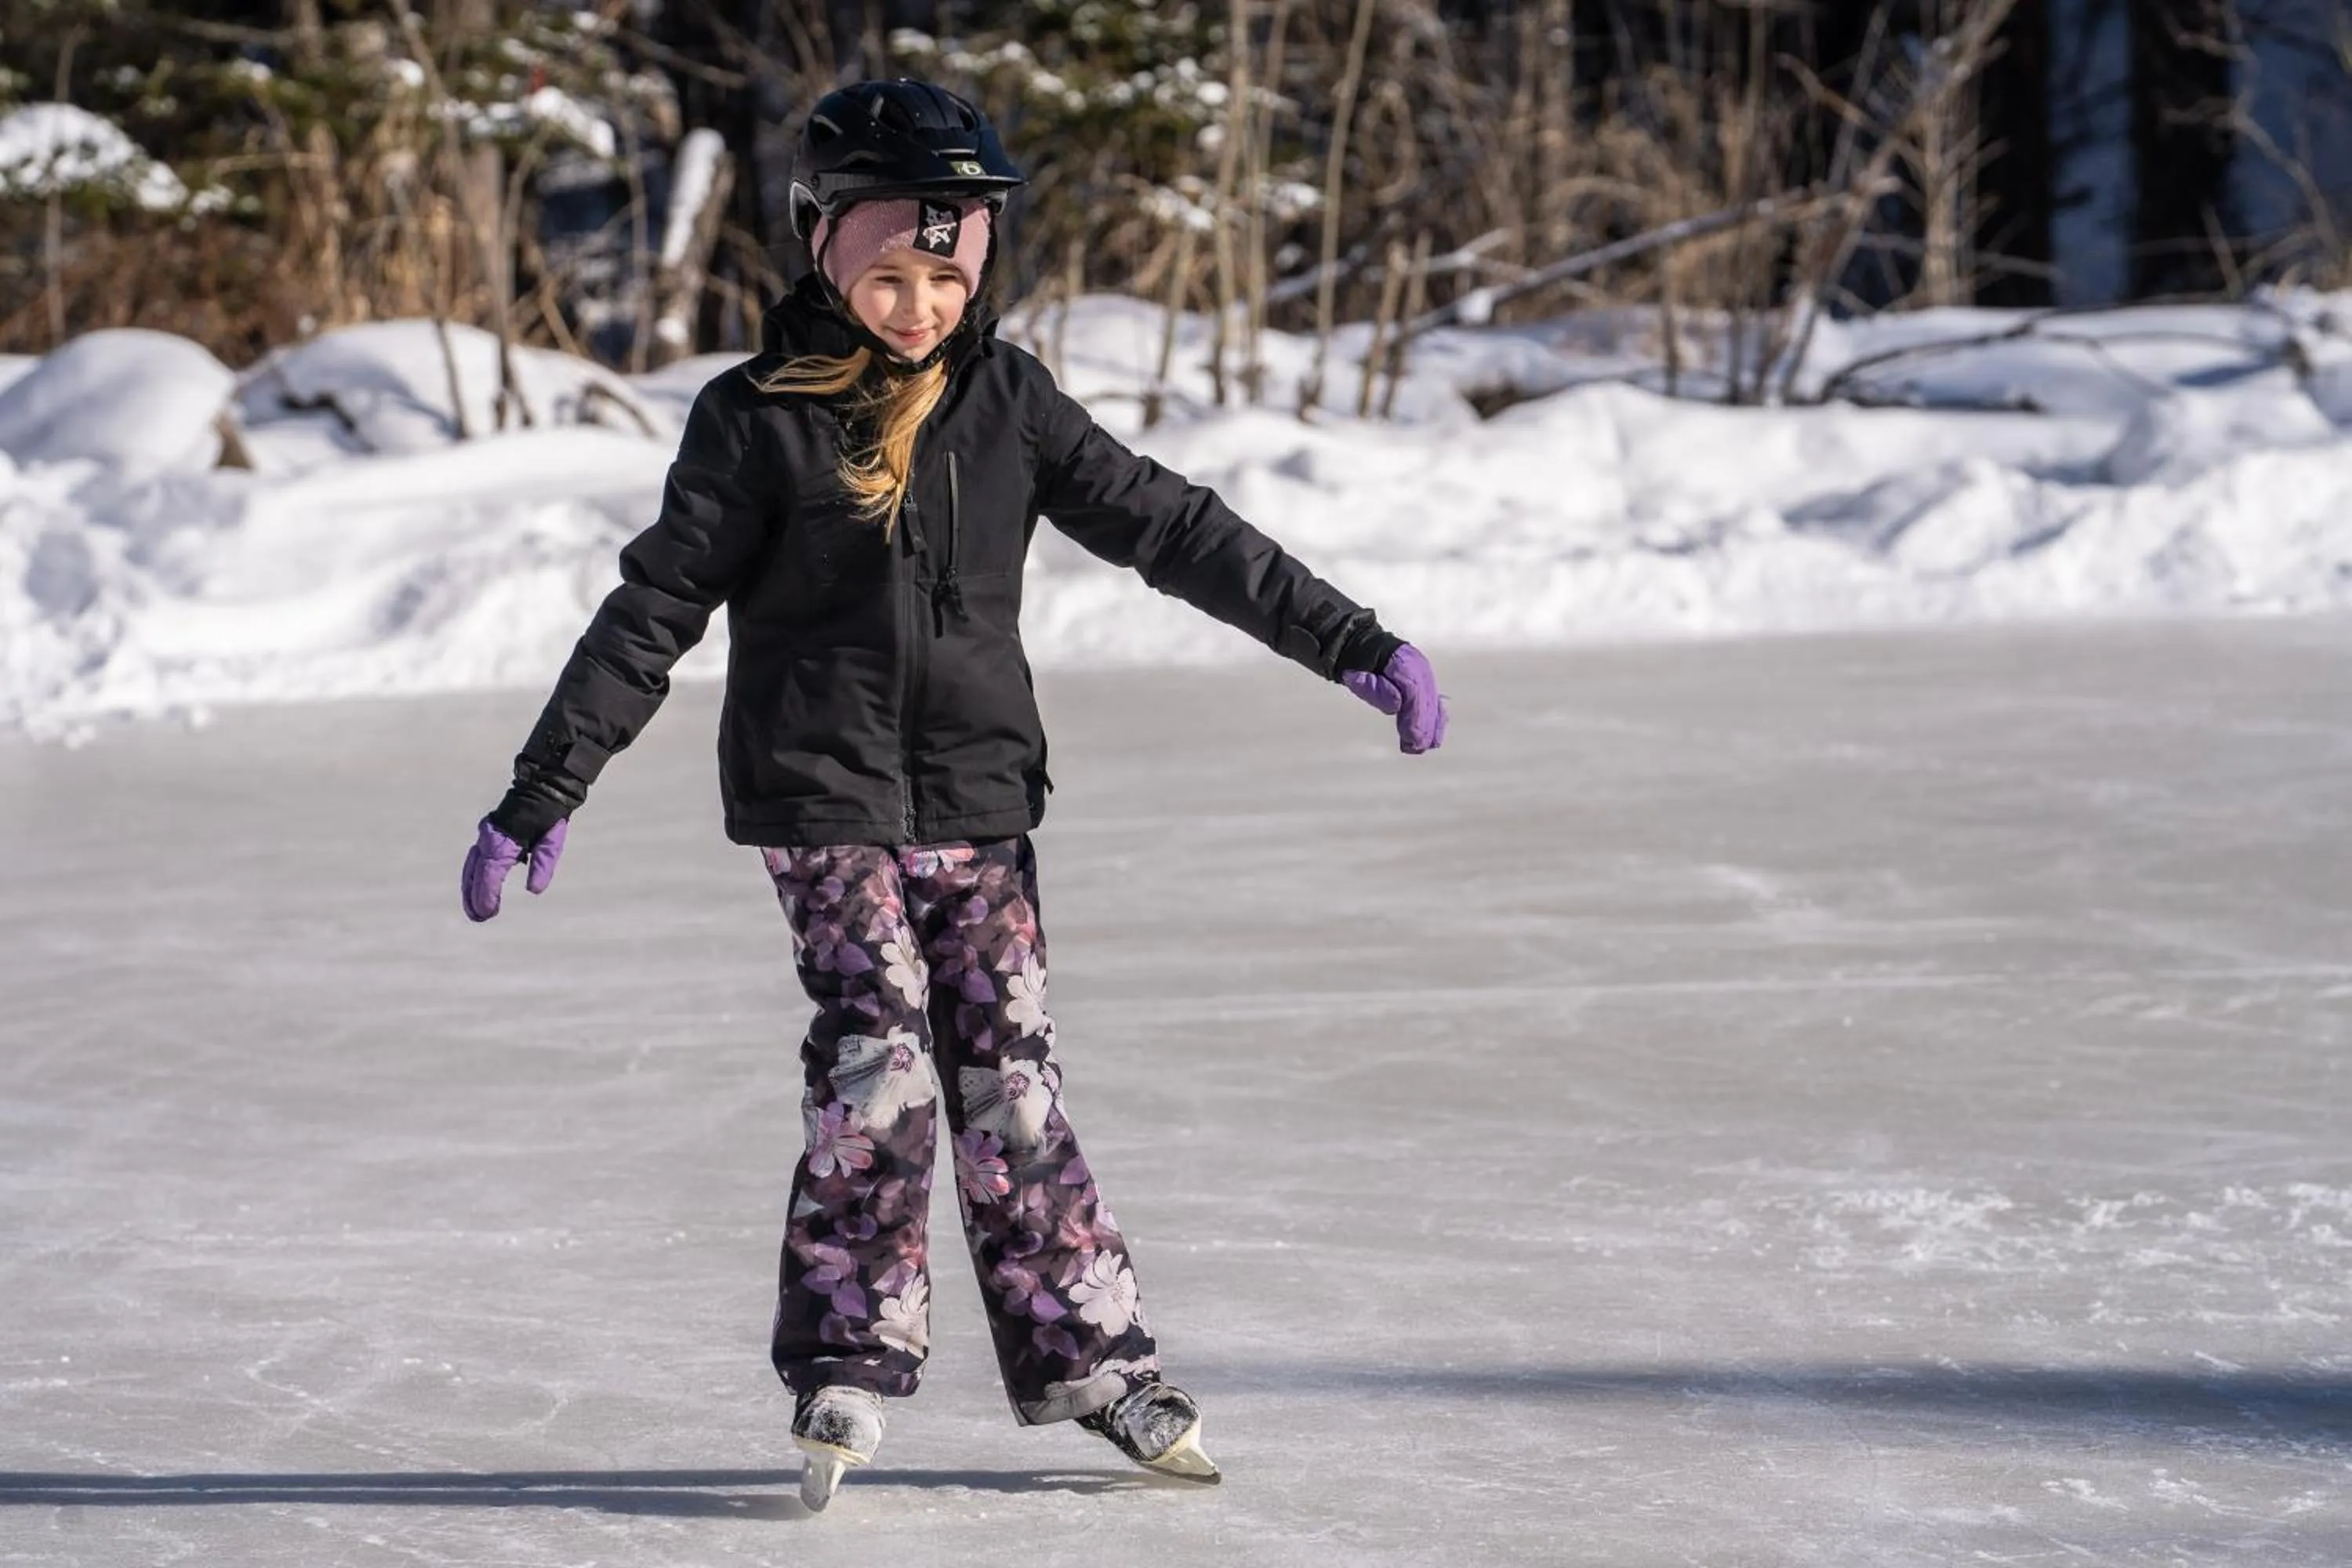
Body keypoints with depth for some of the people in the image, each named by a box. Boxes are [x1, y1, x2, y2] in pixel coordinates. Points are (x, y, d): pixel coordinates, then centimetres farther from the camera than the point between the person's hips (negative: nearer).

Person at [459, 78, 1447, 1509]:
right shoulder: (759, 421, -6)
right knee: (880, 1067, -14)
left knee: (1009, 1081, 4)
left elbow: (1169, 527, 4)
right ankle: (848, 1363, -4)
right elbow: (654, 611, -5)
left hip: (977, 799, 3)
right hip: (822, 796, -3)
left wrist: (1349, 641, 0)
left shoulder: (1007, 401, 3)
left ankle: (1088, 1352, 12)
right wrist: (544, 794, -8)